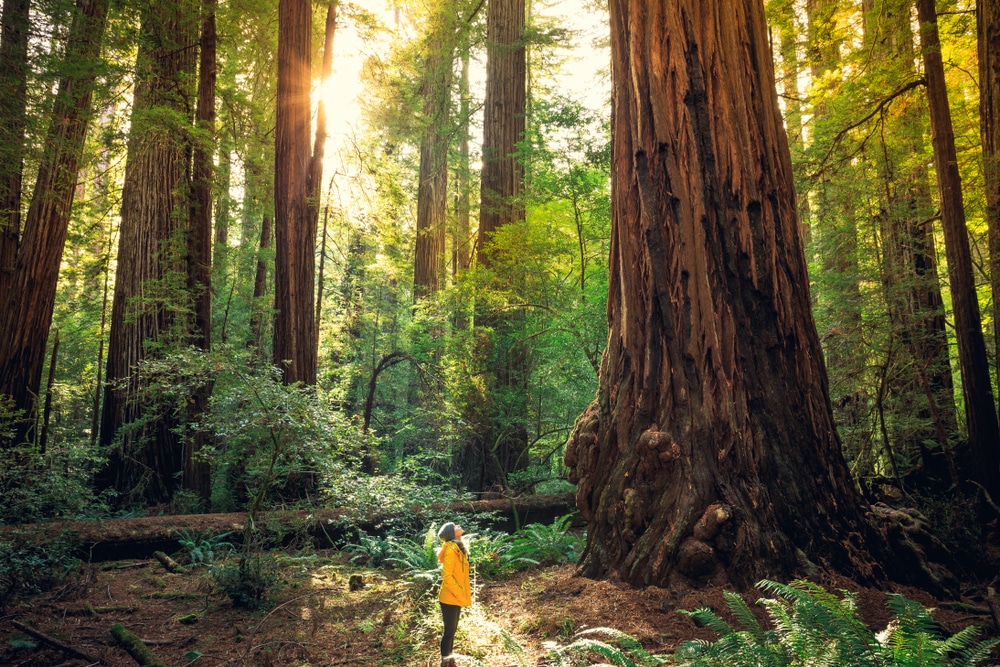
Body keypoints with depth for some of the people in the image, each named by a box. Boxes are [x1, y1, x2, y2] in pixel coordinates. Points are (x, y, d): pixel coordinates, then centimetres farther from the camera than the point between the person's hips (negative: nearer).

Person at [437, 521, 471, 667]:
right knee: (449, 631, 0)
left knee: (452, 630, 17)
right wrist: (460, 593, -18)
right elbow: (446, 576, -23)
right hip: (450, 598, -9)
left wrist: (463, 591, 11)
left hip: (456, 597, 9)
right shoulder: (451, 550, -19)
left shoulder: (458, 548, 10)